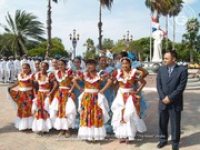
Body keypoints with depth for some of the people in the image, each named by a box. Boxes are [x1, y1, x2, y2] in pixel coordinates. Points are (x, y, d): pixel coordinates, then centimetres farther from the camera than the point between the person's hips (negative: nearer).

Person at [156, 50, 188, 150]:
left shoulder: (182, 70, -7)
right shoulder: (161, 69, 5)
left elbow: (181, 87, -13)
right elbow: (158, 85, 1)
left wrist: (169, 98, -15)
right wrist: (163, 98, -10)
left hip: (175, 103, -3)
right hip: (163, 102, 4)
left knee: (175, 124, 8)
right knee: (162, 123, 14)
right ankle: (163, 139, 34)